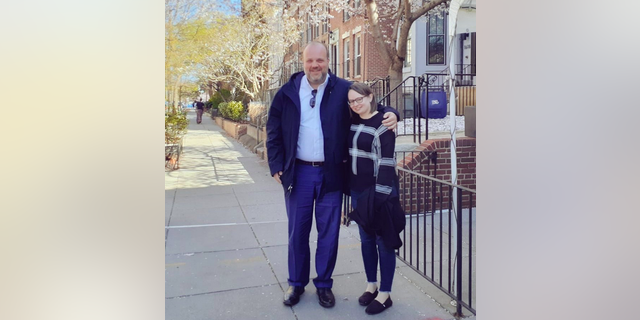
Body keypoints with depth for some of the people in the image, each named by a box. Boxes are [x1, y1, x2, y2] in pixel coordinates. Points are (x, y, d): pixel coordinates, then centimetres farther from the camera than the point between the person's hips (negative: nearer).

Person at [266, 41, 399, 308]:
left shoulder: (343, 90, -2)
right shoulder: (288, 91, 2)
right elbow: (273, 131, 5)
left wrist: (390, 114, -16)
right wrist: (276, 166, -1)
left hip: (331, 173, -1)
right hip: (298, 173, 1)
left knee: (329, 232, 9)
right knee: (297, 231, 12)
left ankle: (324, 284, 27)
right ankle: (296, 284, 29)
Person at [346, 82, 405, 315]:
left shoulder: (383, 124, -12)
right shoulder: (352, 122, 9)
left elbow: (386, 163, -16)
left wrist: (380, 195, -20)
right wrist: (350, 189, 13)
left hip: (378, 190, -7)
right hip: (358, 190, 7)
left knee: (384, 241, 3)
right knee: (366, 240, 15)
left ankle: (385, 294, 15)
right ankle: (371, 286, 30)